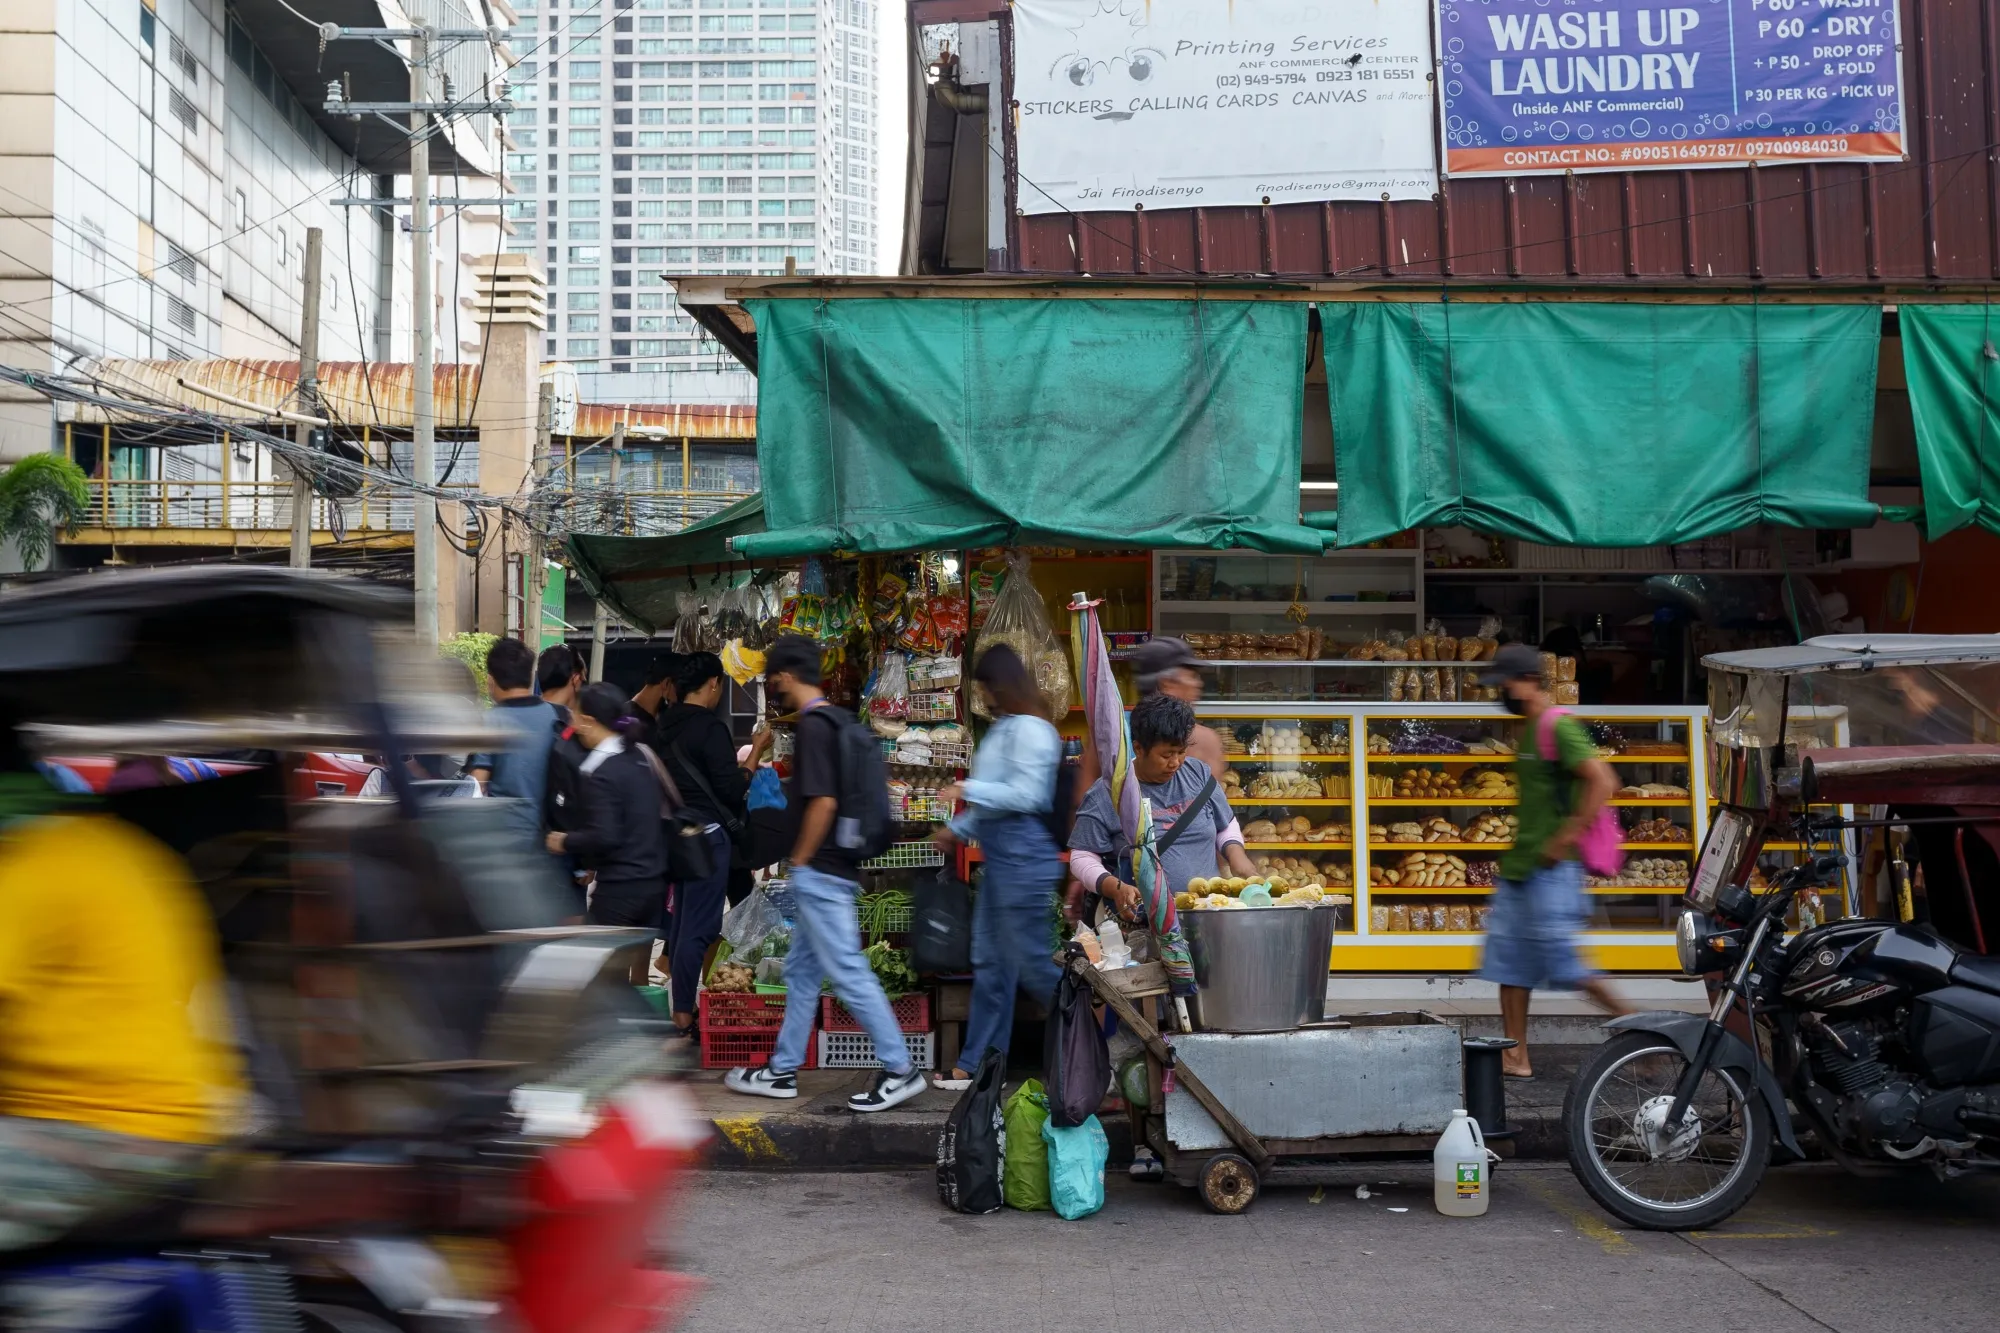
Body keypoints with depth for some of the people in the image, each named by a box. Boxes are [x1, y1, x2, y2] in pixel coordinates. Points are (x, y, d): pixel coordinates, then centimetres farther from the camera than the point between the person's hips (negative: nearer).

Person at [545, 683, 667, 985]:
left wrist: (566, 842, -6)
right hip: (654, 881, 8)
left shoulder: (601, 773, -17)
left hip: (619, 887, -8)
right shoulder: (642, 756, 6)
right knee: (638, 976, 15)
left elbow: (604, 837, -21)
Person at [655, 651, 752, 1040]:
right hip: (705, 833, -9)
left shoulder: (664, 726, 10)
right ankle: (684, 1016, -5)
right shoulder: (711, 728, -15)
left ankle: (680, 1004, 21)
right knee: (698, 928, -5)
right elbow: (731, 789, -15)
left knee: (681, 921, 16)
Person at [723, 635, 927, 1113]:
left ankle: (900, 1069, -1)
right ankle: (783, 1070, 23)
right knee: (801, 970, 15)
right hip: (830, 870, 10)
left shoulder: (812, 726, -17)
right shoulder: (836, 720, 12)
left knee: (847, 971, -6)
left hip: (821, 871, -10)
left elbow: (823, 802, -24)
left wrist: (799, 861, -14)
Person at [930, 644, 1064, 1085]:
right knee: (989, 962, 13)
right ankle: (980, 1061, 20)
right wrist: (959, 827, 25)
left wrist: (968, 789, -15)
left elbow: (1027, 795, -20)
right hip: (1001, 859, 10)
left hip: (1024, 861, -10)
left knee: (1031, 963, -5)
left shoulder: (1029, 730, -14)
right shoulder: (1004, 727, 15)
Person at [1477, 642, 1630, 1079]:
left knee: (1562, 961, -5)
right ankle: (1516, 1057, 12)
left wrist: (1564, 839, -22)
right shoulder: (1528, 729, 15)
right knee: (1508, 959, 7)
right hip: (1519, 867, 10)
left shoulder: (1559, 727, -15)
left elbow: (1602, 782, -24)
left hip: (1551, 870, -10)